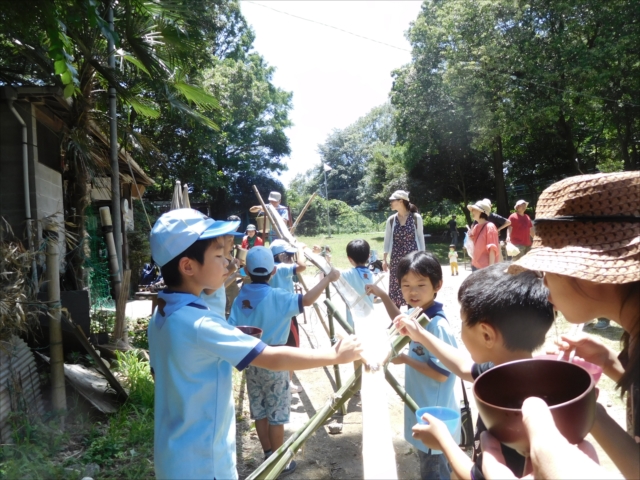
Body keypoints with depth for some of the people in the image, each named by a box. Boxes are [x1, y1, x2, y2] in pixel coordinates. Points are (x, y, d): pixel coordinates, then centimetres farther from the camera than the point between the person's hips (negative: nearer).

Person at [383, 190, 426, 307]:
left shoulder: (416, 217, -3)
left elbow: (420, 238, 3)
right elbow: (387, 240, 7)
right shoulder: (391, 220, 3)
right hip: (396, 258, 3)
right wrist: (384, 259, 3)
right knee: (396, 286, 5)